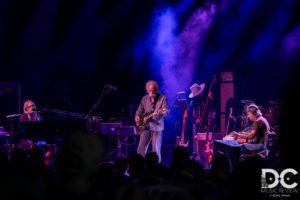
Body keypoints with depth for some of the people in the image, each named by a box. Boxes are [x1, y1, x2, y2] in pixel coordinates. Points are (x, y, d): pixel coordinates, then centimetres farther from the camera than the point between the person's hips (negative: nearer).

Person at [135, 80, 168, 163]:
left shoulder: (162, 98, -3)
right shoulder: (145, 99, 10)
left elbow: (166, 111, -13)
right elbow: (140, 110, 22)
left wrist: (158, 112, -34)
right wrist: (137, 116, 1)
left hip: (157, 127, -3)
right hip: (146, 126, 3)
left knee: (156, 150, -4)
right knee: (141, 148, -5)